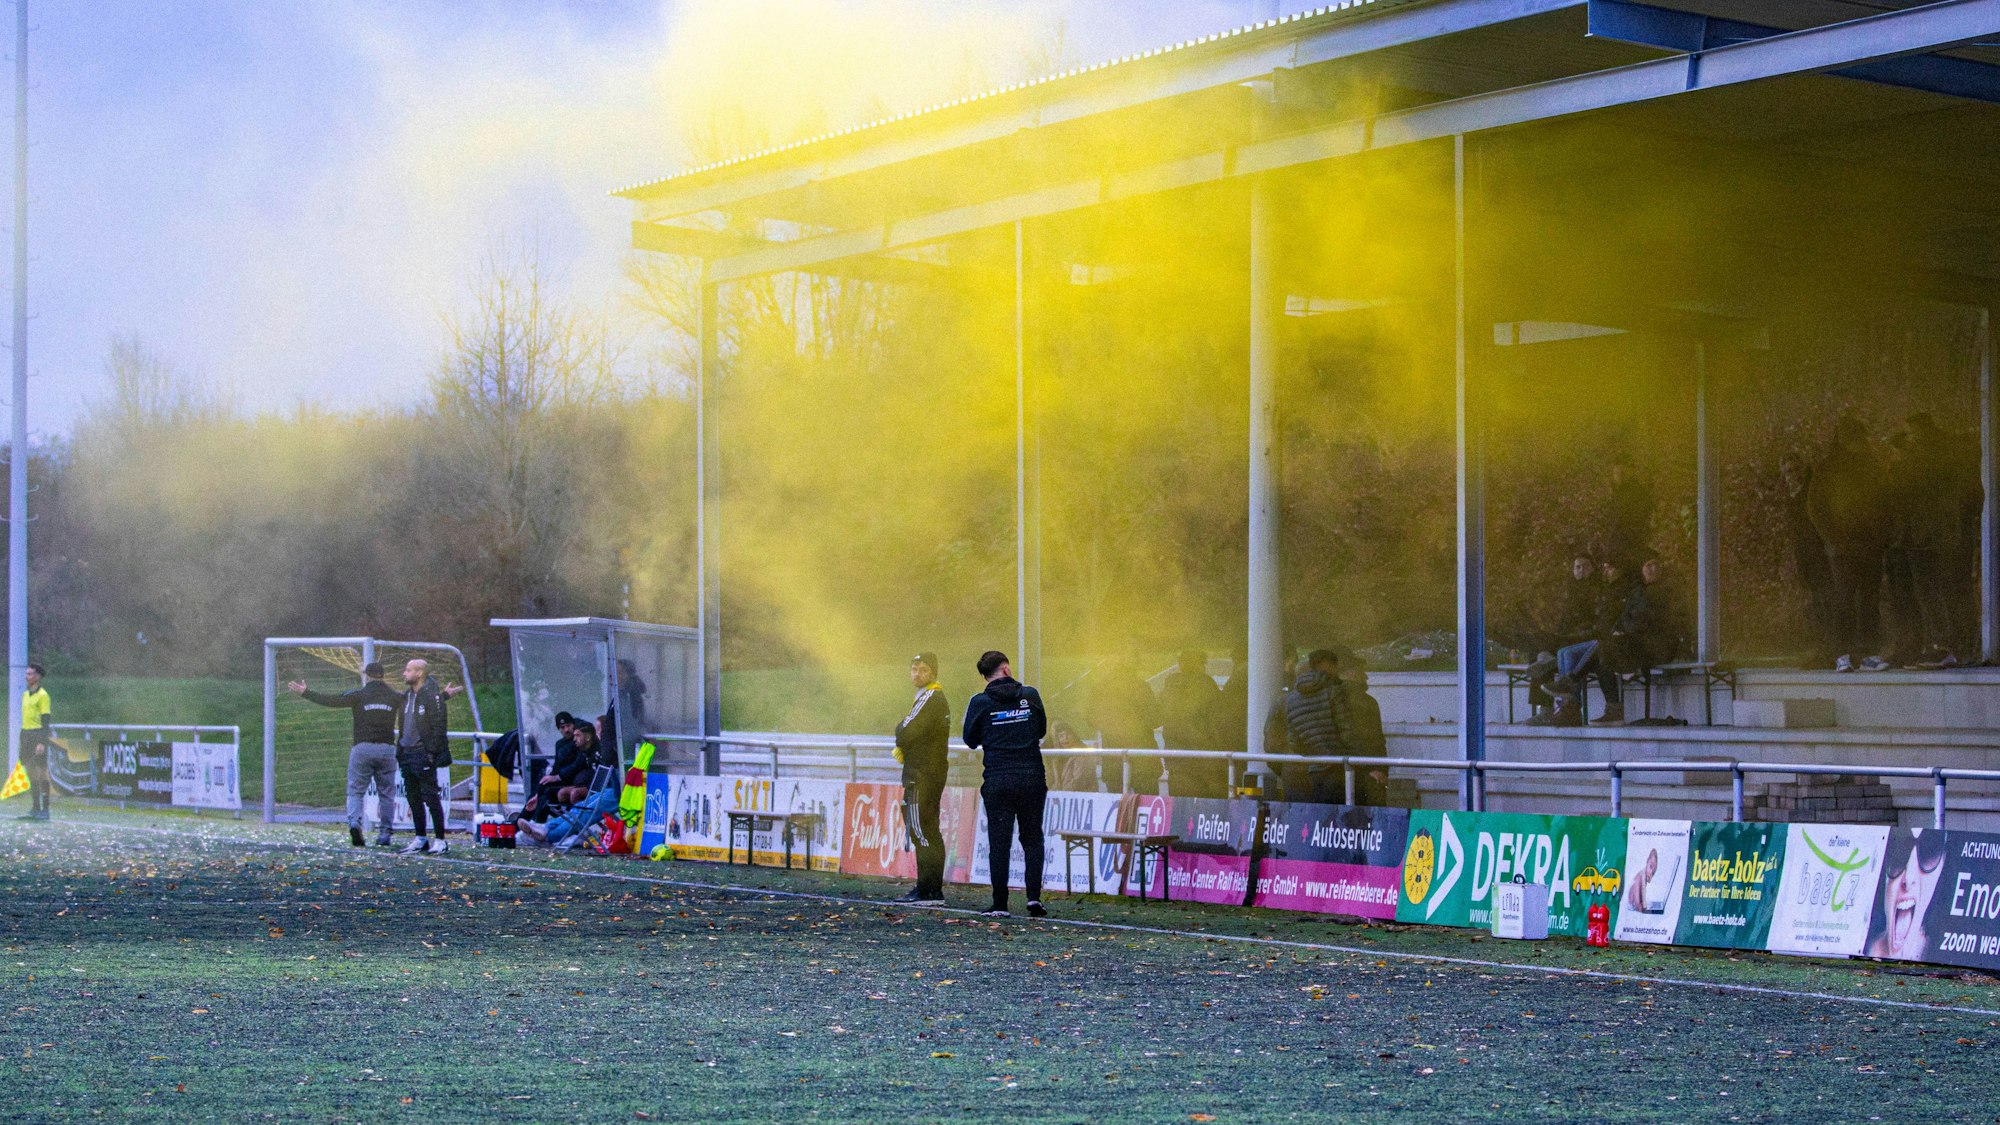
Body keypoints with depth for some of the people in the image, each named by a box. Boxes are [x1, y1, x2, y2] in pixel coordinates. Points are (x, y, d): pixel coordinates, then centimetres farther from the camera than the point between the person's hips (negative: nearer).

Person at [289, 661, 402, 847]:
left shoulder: (359, 695, 0)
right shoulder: (395, 697, 7)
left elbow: (331, 700, -3)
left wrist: (305, 693, 5)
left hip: (362, 748, -2)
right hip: (387, 749, 2)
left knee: (355, 791, 3)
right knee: (386, 794, 7)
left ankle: (354, 822, -22)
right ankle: (385, 834, 3)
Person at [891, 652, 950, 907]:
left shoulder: (929, 699, -13)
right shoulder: (939, 699, 20)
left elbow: (906, 733, -18)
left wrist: (900, 728, 3)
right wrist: (902, 745, 5)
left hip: (921, 775, -11)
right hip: (935, 771, 11)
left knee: (921, 831, -11)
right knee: (931, 832, 12)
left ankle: (927, 890, -14)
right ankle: (934, 890, 15)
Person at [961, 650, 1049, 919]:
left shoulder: (980, 702, -3)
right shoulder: (1030, 695, 1)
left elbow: (971, 740, 6)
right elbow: (1042, 729, 14)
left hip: (998, 783, -1)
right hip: (1032, 778, 1)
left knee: (999, 843, 3)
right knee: (1032, 839, 11)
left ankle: (1000, 904, 2)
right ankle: (1034, 896, 0)